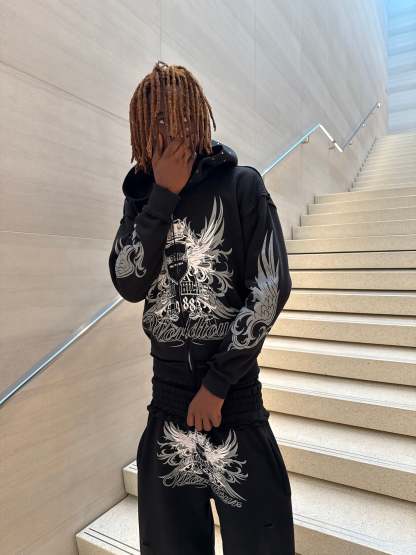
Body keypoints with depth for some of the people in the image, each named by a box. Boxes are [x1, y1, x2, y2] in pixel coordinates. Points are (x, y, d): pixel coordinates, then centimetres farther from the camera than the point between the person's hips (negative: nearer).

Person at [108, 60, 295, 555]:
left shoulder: (242, 186, -6)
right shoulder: (141, 196, 4)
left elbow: (271, 287, -12)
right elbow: (129, 284, -7)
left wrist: (217, 384, -11)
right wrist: (164, 195, -13)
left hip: (235, 398, -3)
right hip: (166, 399, 4)